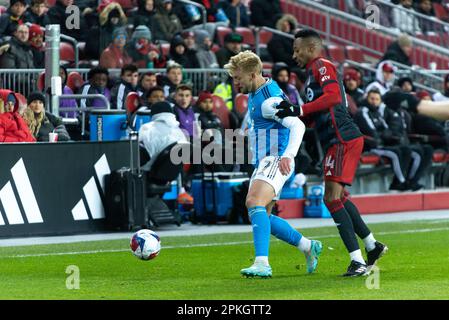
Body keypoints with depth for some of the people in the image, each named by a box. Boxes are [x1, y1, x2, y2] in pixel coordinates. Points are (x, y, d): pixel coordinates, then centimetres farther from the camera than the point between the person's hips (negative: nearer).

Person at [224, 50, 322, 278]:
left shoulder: (270, 98, -17)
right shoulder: (254, 95, 15)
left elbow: (298, 126, -25)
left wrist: (288, 156, -35)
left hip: (276, 160, -11)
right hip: (263, 161, 11)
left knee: (255, 204, -28)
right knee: (259, 216, 12)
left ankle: (262, 264, -38)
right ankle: (308, 247, 24)